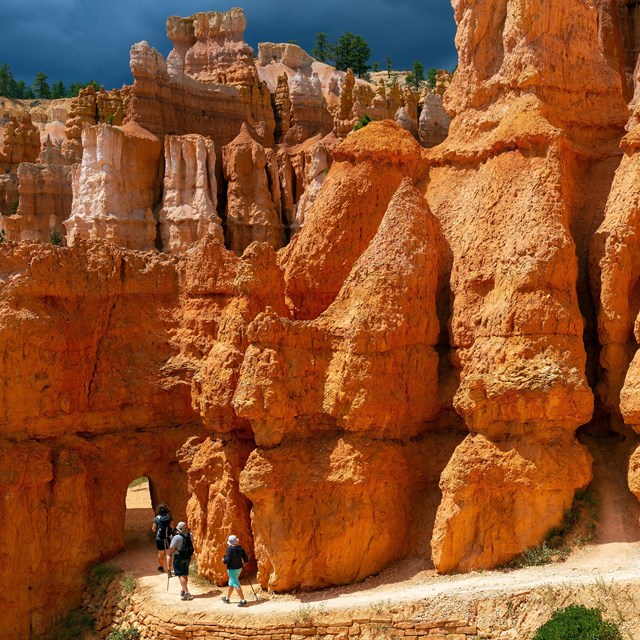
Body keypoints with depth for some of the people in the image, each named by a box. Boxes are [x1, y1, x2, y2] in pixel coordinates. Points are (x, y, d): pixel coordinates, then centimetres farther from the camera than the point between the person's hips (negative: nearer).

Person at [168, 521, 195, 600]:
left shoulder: (177, 537, -19)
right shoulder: (189, 536, -2)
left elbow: (171, 548, -15)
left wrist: (170, 555, 2)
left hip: (179, 558, -6)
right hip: (188, 557, 6)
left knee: (181, 575, -5)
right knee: (185, 574, 18)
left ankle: (186, 593, -14)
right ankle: (183, 591, 30)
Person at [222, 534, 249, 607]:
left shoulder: (230, 548, -17)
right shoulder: (240, 548, 1)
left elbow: (227, 560, -21)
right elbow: (246, 560, 2)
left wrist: (223, 560, 1)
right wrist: (243, 563, 23)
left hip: (232, 569, -7)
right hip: (239, 568, 7)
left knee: (236, 584, -5)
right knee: (231, 583, 23)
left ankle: (243, 601, -11)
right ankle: (227, 598, 38)